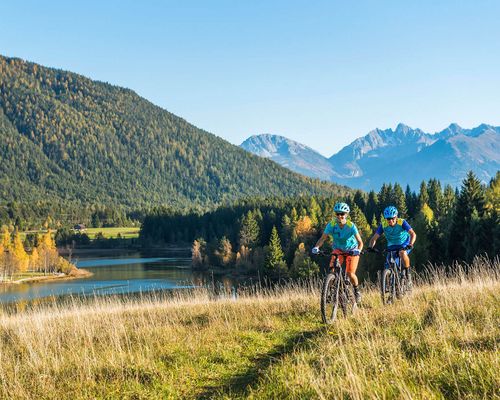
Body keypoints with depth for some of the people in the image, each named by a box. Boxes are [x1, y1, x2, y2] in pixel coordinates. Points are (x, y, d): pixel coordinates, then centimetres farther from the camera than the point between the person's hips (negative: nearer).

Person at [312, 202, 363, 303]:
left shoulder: (351, 226, -26)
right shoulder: (331, 224, -20)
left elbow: (360, 242, -28)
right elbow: (323, 238, -20)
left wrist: (358, 250, -48)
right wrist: (316, 247, -39)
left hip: (351, 250, -2)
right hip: (338, 249, 2)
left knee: (350, 274, -15)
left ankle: (357, 290, 14)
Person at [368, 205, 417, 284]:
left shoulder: (402, 222, -24)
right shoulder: (383, 225, -17)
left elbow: (413, 234, -32)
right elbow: (374, 238, -17)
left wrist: (410, 244, -49)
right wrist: (370, 247, -36)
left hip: (404, 244, -3)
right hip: (392, 246, 3)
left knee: (402, 253, -35)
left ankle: (408, 273, -15)